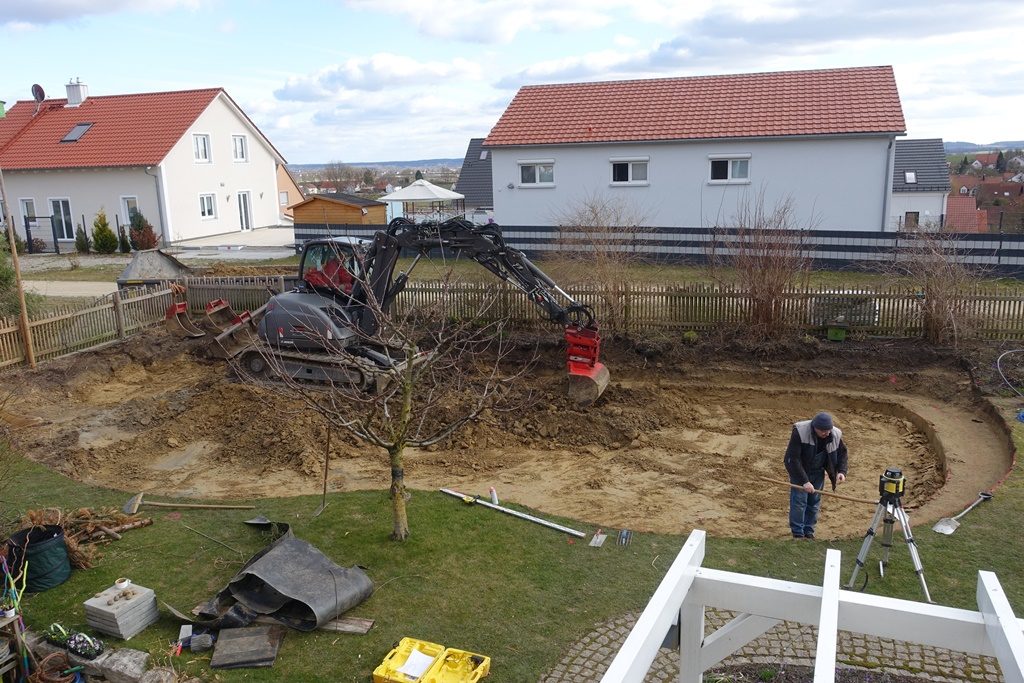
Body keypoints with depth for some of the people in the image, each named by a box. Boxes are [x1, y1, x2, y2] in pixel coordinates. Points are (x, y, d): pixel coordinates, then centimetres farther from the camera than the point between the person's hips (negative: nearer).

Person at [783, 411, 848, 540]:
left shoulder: (835, 435, -16)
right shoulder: (800, 432, -31)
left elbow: (842, 453, 4)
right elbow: (792, 459, -30)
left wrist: (841, 471, -14)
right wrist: (804, 481, -34)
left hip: (818, 472, 4)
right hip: (799, 471, -4)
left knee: (814, 502, 6)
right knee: (799, 501, -7)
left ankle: (808, 532, 19)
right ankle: (798, 534, 4)